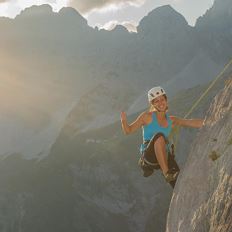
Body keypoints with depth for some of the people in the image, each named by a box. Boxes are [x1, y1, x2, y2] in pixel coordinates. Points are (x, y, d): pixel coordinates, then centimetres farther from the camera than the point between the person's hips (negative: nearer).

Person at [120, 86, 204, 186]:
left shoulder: (171, 121, 13)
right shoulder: (147, 116, 1)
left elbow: (194, 123, 7)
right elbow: (128, 130, -1)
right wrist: (124, 121, -21)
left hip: (164, 157, 4)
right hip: (149, 154, -4)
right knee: (159, 136, -36)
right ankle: (166, 173, -33)